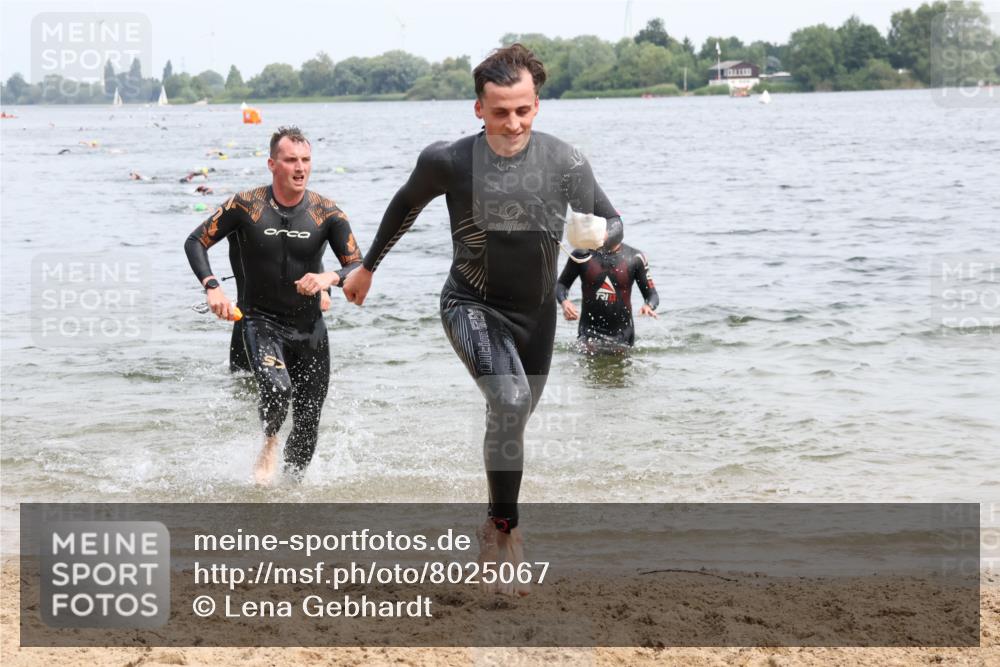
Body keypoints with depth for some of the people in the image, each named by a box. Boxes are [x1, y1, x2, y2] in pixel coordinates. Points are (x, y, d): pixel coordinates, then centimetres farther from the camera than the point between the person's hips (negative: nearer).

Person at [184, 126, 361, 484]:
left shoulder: (327, 213, -6)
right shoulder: (246, 206, -9)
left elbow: (359, 266, -5)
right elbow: (195, 242, -2)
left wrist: (329, 278, -27)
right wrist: (212, 288, -18)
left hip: (310, 327, 3)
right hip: (261, 321, -3)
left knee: (308, 424, 5)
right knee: (277, 389, -29)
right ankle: (270, 443, 3)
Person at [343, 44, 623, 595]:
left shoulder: (564, 163, -11)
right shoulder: (450, 161, -13)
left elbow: (612, 223, 0)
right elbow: (406, 204, 7)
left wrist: (600, 235, -26)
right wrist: (367, 267, 17)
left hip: (535, 312, 4)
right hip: (472, 305, -4)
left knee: (513, 418, 18)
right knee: (510, 401, -28)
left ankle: (498, 526, 39)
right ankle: (503, 529, -14)